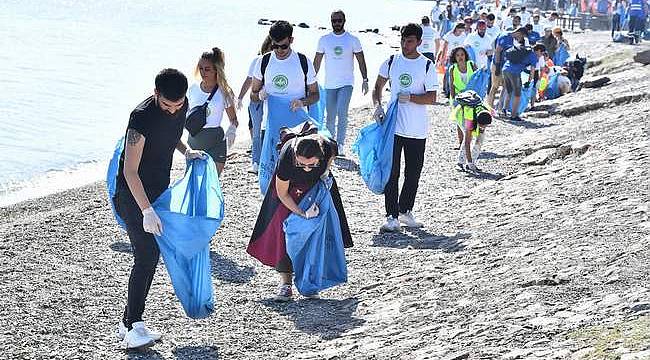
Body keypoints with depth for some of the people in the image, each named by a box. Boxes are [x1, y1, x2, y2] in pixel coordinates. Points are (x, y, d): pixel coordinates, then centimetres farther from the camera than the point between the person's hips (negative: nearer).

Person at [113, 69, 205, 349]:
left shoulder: (182, 106, -3)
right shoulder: (142, 117, -27)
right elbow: (130, 171, -26)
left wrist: (186, 151, 3)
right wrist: (147, 211, -31)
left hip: (159, 190, 8)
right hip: (133, 194, -8)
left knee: (152, 256, 9)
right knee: (146, 257, -16)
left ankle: (128, 323, 17)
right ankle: (133, 327, -12)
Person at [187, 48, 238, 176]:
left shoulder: (224, 92, -3)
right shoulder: (193, 89, 4)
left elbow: (234, 120, 3)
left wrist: (232, 129, -18)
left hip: (215, 141, -3)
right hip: (194, 140, 3)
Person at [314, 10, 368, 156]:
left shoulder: (353, 40, -1)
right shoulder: (324, 40, 3)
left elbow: (361, 61, 3)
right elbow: (317, 61, 10)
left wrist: (365, 80, -3)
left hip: (346, 83, -2)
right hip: (329, 84, 3)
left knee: (342, 113, -18)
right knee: (330, 117, 8)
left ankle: (340, 144, -13)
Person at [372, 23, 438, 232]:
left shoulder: (427, 66, -2)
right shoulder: (391, 62, 4)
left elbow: (432, 98, -6)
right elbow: (378, 86, 14)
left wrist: (410, 97, -20)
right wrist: (377, 105, -3)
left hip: (417, 130, 0)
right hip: (393, 127, 0)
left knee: (413, 173, 10)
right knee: (391, 173, -4)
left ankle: (405, 211, 26)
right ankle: (392, 217, -1)